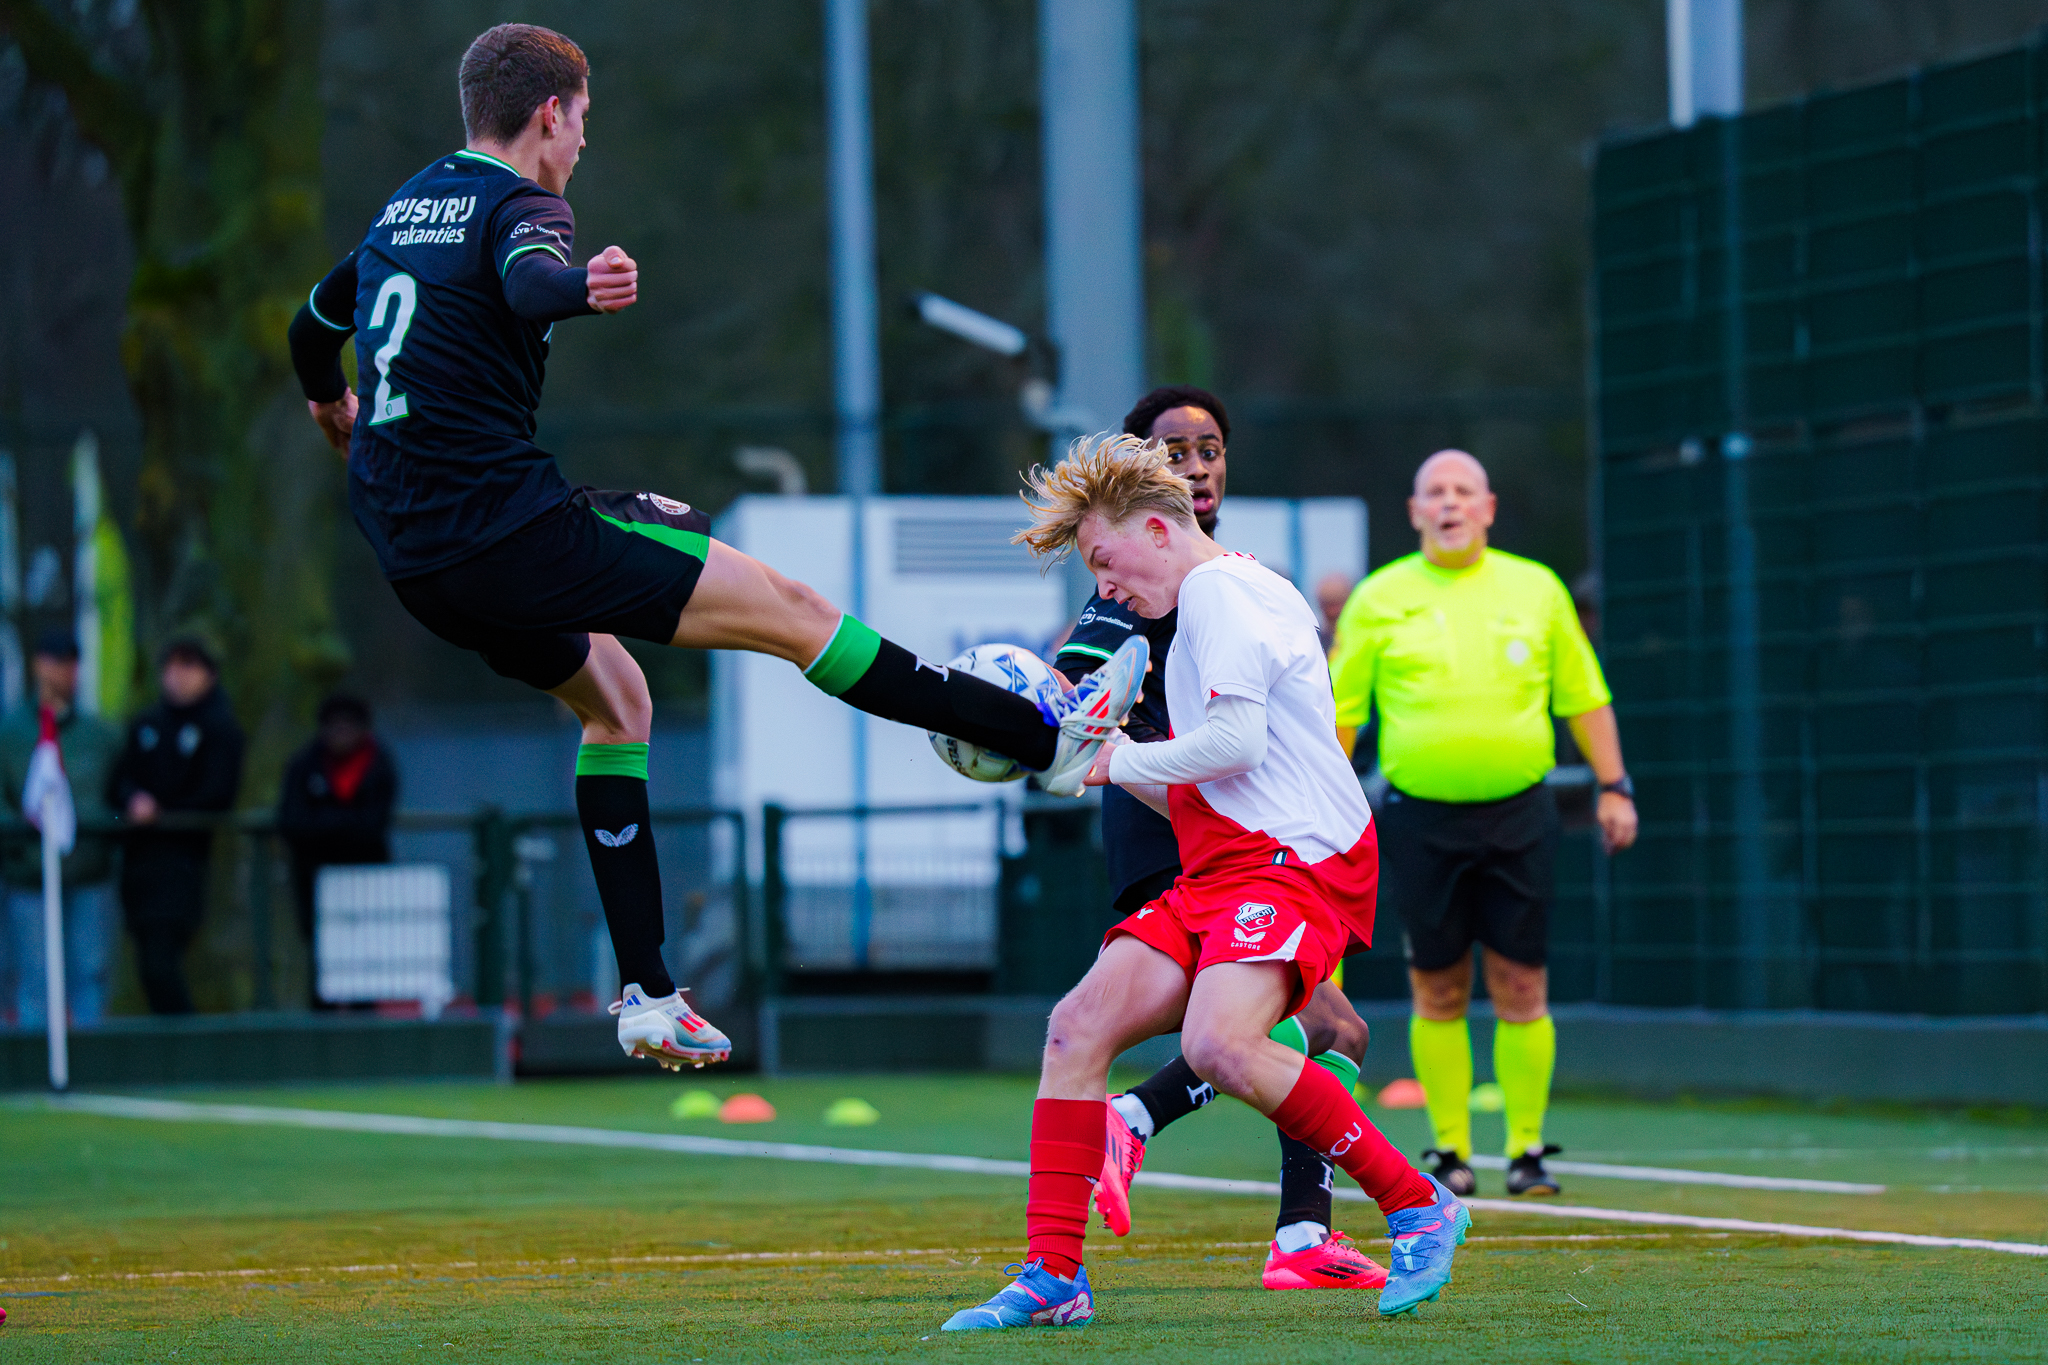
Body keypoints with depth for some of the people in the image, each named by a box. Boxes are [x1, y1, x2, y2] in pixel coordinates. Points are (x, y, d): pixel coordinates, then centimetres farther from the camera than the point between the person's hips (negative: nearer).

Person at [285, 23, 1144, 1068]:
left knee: (614, 698, 26)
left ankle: (645, 995, 20)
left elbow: (312, 331, 30)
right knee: (788, 610, -6)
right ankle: (1048, 738, -5)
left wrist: (337, 414, 52)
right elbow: (526, 282, -34)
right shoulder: (516, 203, -9)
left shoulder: (403, 209, 16)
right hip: (508, 521, -9)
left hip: (414, 559, 9)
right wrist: (578, 288, -56)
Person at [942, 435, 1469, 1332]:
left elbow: (1237, 740, -18)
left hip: (1295, 861, -10)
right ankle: (1053, 1277, -2)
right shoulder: (1210, 603, 26)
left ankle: (1419, 1207, -16)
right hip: (1219, 872, 10)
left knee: (1218, 1045, -30)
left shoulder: (1221, 588, -5)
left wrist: (1124, 760, -4)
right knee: (1078, 1025, -3)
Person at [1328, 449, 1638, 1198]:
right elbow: (1340, 710, 7)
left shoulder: (1536, 589, 7)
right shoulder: (1379, 600, 4)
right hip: (1422, 819, -1)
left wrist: (1613, 787, 7)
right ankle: (1450, 1151, 11)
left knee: (1521, 988, -1)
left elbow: (1585, 697, 13)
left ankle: (1527, 1149, 8)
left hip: (1518, 813, 1)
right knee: (1438, 992, 2)